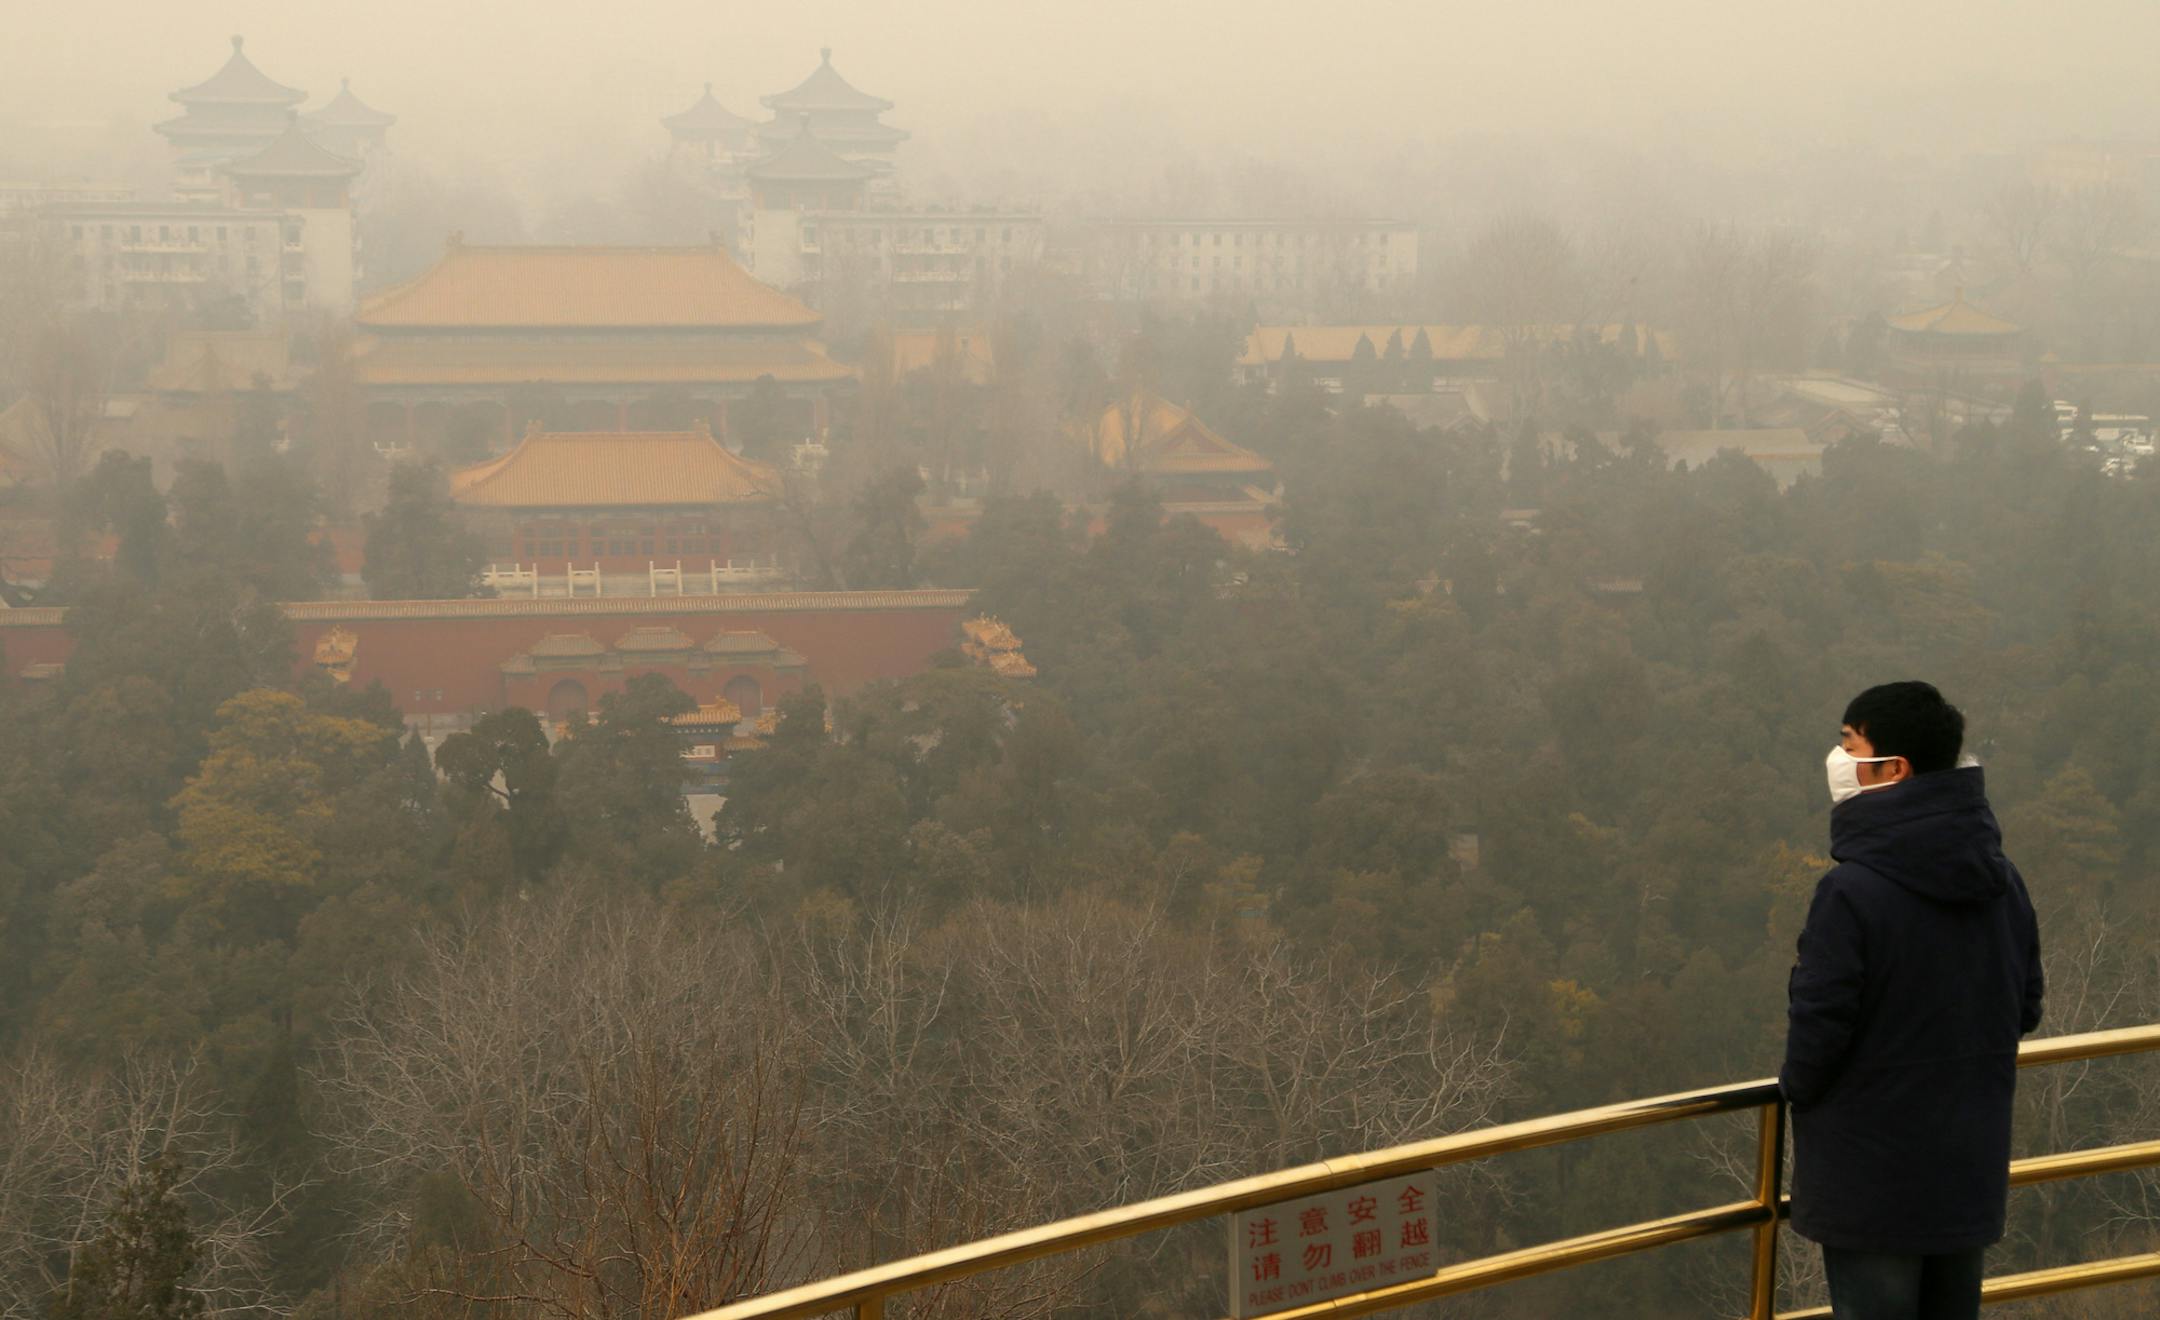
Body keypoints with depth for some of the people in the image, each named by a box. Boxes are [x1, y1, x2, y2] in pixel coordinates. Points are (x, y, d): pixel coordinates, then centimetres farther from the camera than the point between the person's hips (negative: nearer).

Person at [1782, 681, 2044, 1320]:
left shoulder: (1853, 890, -22)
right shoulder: (2003, 881, 1)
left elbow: (1819, 1022, -19)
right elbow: (2025, 1008, 9)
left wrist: (1797, 1087, 1)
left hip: (1871, 1176, -6)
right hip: (1973, 1168, 7)